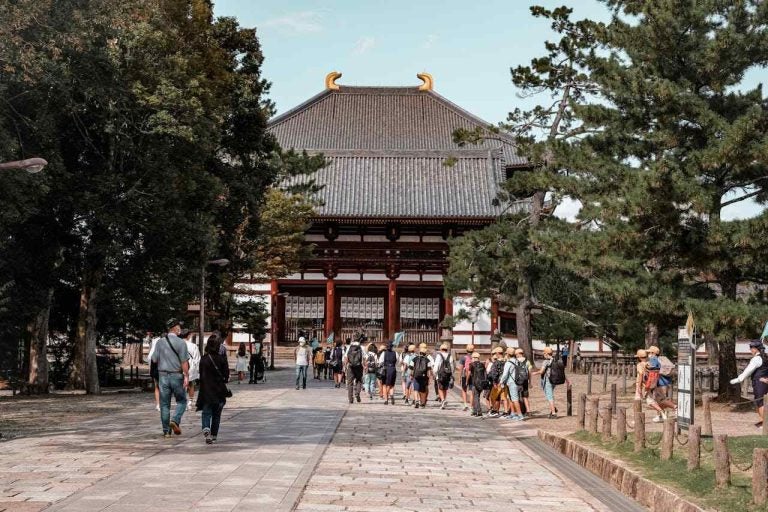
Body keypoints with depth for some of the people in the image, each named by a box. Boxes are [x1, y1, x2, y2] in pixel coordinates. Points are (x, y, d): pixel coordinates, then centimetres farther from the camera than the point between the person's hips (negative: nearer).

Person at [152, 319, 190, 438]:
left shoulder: (159, 342, 3)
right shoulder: (181, 342, -8)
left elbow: (154, 359, 7)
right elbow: (184, 361, -12)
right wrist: (186, 376, -9)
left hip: (163, 375, 3)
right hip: (177, 375, -3)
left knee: (165, 404, 8)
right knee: (181, 401, 12)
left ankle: (166, 431, 8)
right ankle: (175, 420, -10)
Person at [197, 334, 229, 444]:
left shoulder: (203, 360, -5)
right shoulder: (222, 359, -8)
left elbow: (201, 376, 0)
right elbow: (226, 376, -5)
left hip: (206, 391, 0)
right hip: (219, 391, 0)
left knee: (206, 413, 6)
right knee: (216, 415, 14)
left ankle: (206, 429, -21)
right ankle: (213, 436, 18)